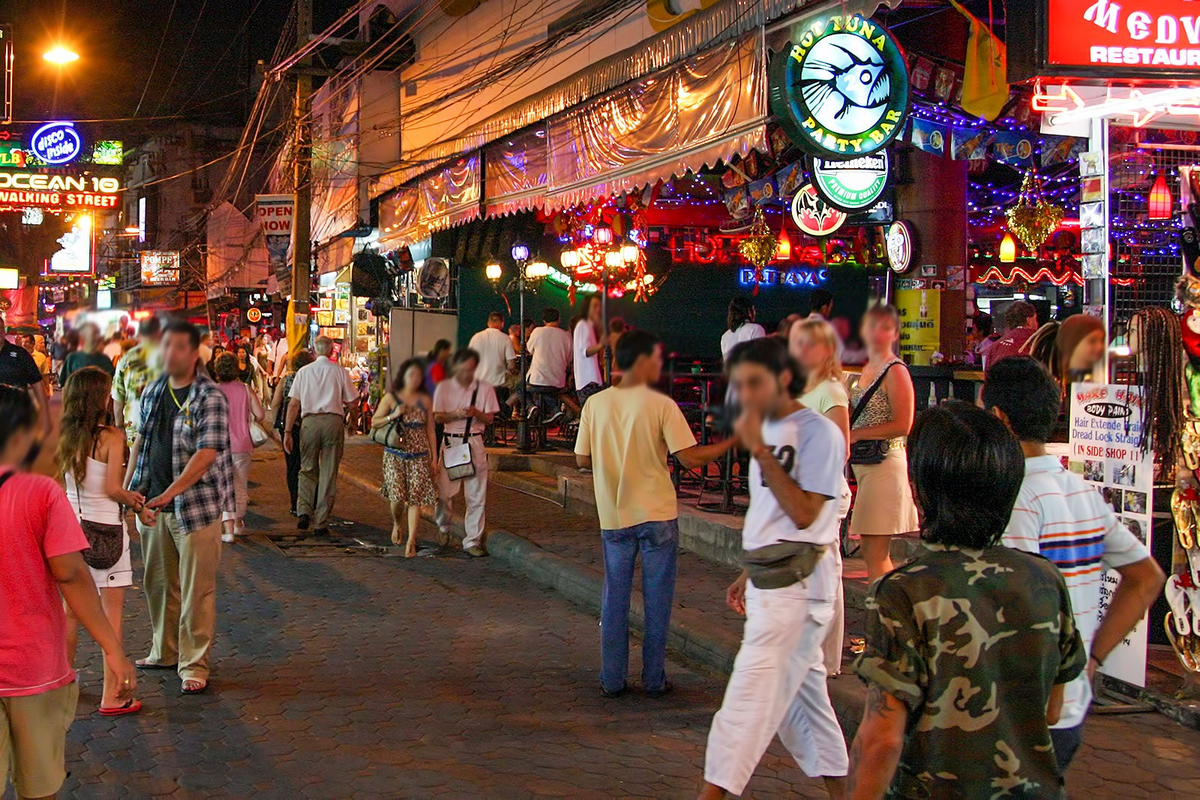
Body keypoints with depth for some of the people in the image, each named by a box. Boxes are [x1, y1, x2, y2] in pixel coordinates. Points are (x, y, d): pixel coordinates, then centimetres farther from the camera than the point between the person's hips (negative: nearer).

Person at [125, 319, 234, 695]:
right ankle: (164, 652, 31)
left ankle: (194, 664, 8)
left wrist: (170, 493, -25)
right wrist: (129, 487, 9)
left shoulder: (210, 397, -11)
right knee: (159, 584, 16)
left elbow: (207, 453, -19)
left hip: (196, 505, -6)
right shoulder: (153, 392, 10)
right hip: (153, 505, 7)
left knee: (196, 590, -1)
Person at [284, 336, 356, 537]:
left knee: (308, 469, 15)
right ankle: (321, 523, 5)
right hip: (334, 421, -1)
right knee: (329, 473, 5)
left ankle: (304, 511, -4)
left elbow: (293, 403, 3)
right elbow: (351, 402, 4)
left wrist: (287, 431, 5)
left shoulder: (303, 371, 7)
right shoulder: (340, 371, 4)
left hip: (309, 421, 1)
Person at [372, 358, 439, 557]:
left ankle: (411, 541, -3)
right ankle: (396, 524, 24)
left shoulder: (425, 401, 8)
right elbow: (374, 422, 5)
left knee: (416, 497, -6)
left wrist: (434, 459, 8)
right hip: (395, 455, -2)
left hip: (419, 456, 2)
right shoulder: (391, 397, 3)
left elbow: (430, 431, 11)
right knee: (397, 496, -9)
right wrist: (393, 416, -12)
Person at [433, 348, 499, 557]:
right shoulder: (444, 388, 3)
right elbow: (437, 417, 1)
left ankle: (473, 541, 7)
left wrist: (476, 413, -15)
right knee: (443, 491, 0)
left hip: (475, 442, 0)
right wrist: (456, 414, -17)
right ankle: (444, 528, 28)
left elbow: (489, 419, 5)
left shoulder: (484, 389, 4)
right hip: (450, 441, 0)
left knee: (476, 495, -1)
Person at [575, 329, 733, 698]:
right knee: (657, 599, 8)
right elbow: (689, 458, -13)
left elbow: (583, 460, 3)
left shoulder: (595, 404, -1)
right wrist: (731, 442, -1)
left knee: (614, 598, 11)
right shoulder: (661, 405, -11)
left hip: (614, 516, 3)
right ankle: (654, 679, 13)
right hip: (657, 515, -3)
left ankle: (612, 680, 13)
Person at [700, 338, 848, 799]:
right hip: (768, 583, 9)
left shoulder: (818, 433, -14)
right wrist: (749, 574, 23)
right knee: (799, 691, 15)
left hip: (798, 584, -9)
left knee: (751, 696, -10)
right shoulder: (767, 430, 13)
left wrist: (759, 451, -23)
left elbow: (803, 513, -22)